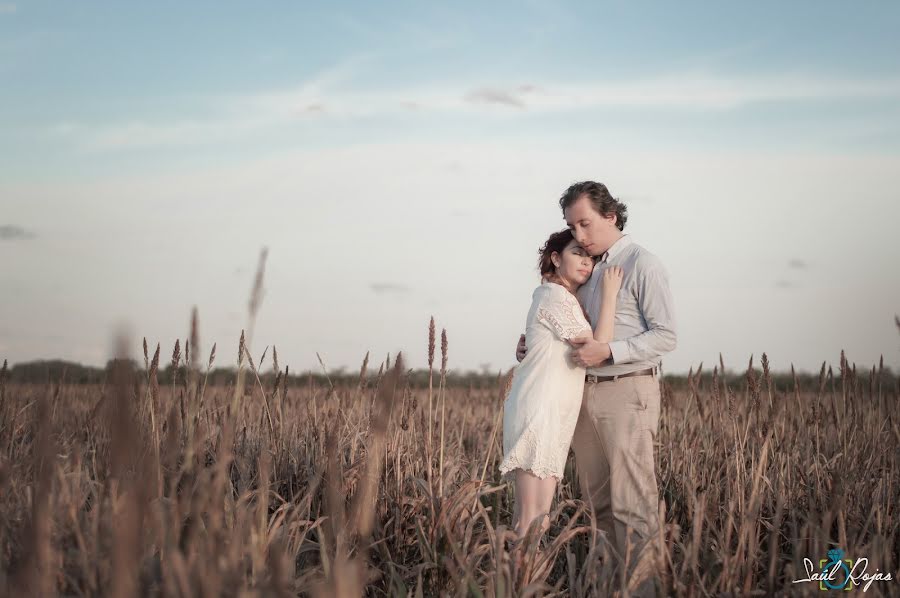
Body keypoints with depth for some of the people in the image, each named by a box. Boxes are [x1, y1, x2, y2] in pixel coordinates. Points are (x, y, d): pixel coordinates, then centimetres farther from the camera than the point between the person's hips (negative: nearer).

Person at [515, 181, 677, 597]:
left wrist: (608, 352, -25)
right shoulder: (586, 270, 16)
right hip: (586, 394, 8)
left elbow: (664, 337, -14)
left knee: (632, 501, -10)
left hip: (629, 394, -8)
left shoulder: (643, 265, -9)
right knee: (598, 499, 8)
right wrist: (534, 344, 5)